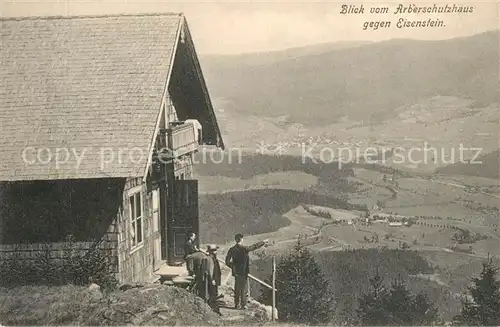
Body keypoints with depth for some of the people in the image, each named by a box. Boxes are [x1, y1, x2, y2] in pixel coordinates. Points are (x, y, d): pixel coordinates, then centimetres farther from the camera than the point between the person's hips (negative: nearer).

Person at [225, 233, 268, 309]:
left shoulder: (232, 250, -2)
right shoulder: (244, 249, -17)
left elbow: (227, 261, -1)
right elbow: (255, 246, -7)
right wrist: (263, 242, 5)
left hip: (236, 272, 5)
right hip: (244, 272, -5)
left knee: (237, 289, 14)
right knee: (244, 289, 5)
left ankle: (237, 304, 20)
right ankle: (243, 305, 8)